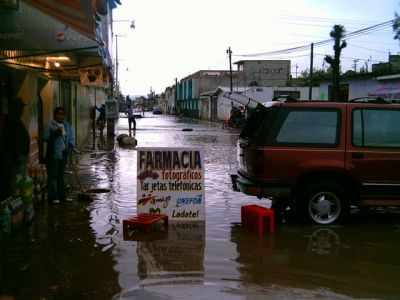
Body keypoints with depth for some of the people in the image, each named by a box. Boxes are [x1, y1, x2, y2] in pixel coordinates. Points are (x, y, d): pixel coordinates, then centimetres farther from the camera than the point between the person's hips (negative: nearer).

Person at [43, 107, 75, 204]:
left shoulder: (67, 126, 12)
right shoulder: (50, 125, -6)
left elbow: (71, 138, 13)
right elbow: (45, 137, -15)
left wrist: (70, 148, -4)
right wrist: (56, 133, -25)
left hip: (63, 154, 6)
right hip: (53, 155, -6)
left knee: (61, 176, 14)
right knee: (52, 176, -3)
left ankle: (62, 196, 20)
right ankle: (52, 197, 1)